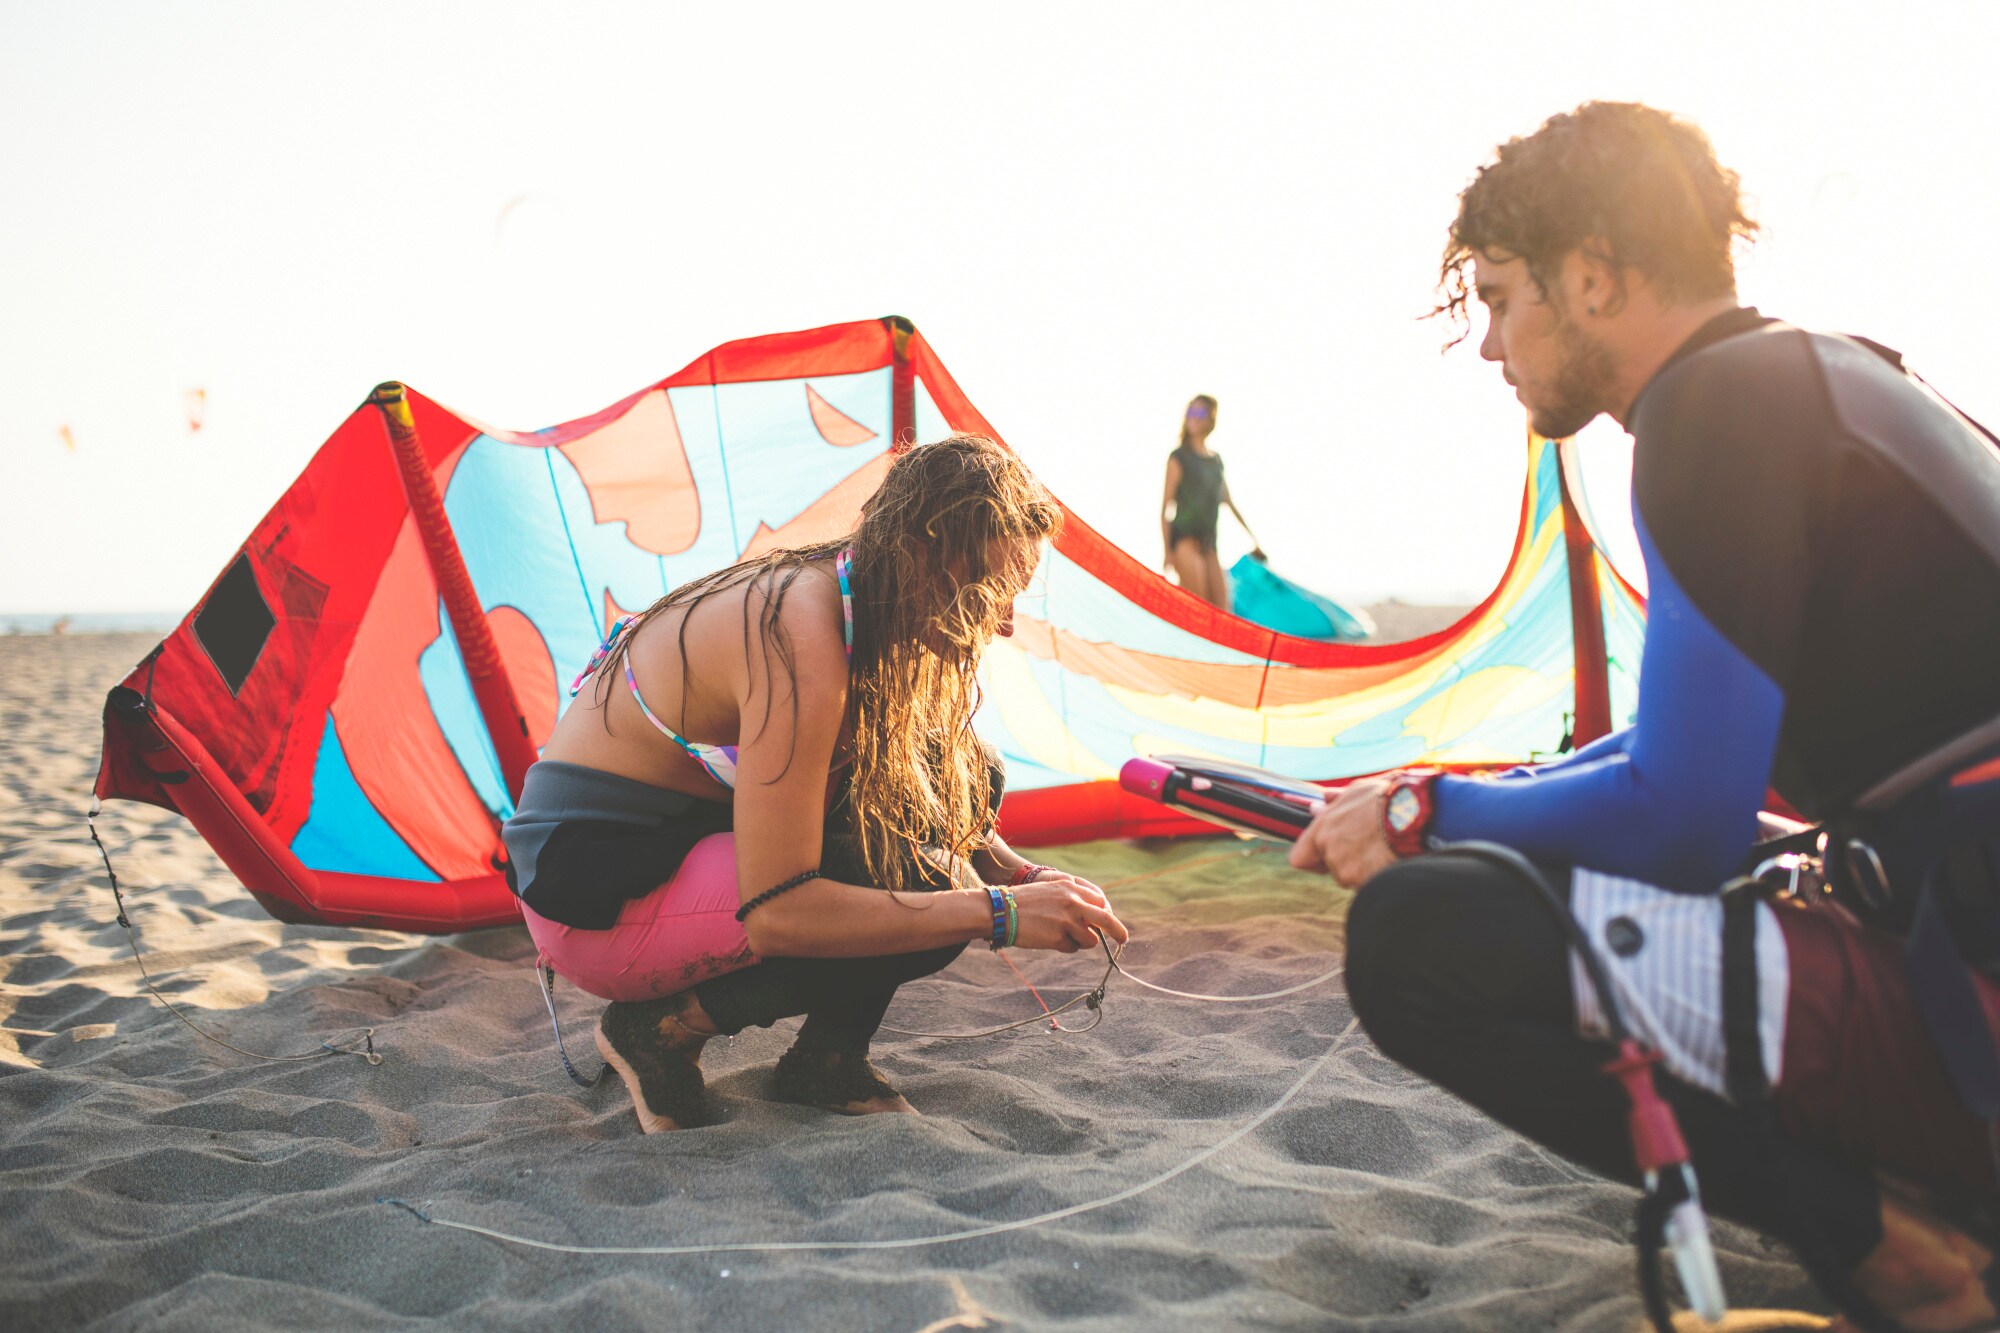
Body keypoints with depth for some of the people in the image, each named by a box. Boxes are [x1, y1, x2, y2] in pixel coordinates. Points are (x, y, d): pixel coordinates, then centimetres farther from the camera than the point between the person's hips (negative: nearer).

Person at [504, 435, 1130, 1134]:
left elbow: (944, 809, 13)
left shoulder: (837, 598, -2)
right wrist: (999, 912, -29)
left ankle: (827, 1058, 4)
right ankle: (663, 1028, -4)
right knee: (925, 888, -23)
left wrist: (1027, 877, -4)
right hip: (595, 894, -9)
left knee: (966, 779, -1)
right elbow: (774, 913, -32)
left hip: (684, 837, 9)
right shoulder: (801, 638, -30)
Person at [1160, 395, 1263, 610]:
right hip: (1185, 539, -6)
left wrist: (1253, 537, 23)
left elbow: (1228, 502, 23)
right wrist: (1167, 550, -9)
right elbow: (1166, 505, -2)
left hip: (1209, 543, 6)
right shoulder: (1179, 457, 1)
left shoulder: (1216, 460, 17)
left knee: (1222, 612, -2)